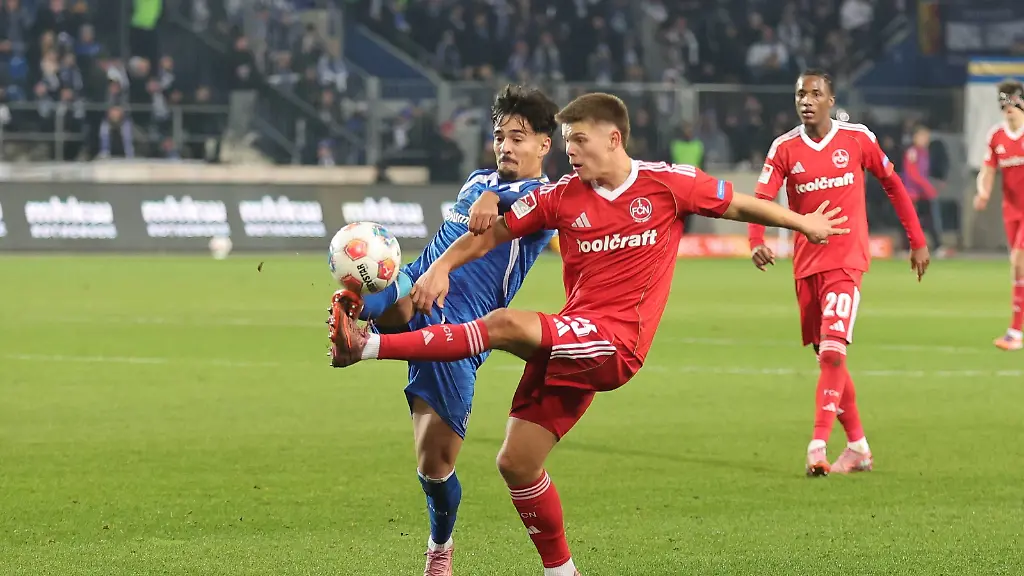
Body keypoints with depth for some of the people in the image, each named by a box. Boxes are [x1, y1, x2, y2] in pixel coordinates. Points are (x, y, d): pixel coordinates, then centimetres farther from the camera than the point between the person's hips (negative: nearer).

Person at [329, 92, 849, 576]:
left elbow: (739, 205, 14)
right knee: (516, 463, 2)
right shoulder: (561, 197, 8)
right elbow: (493, 232, 13)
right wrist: (442, 267, -1)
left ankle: (368, 346, -27)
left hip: (615, 345, -6)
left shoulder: (667, 183, 1)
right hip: (567, 346, 6)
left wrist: (804, 222, 19)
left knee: (506, 324, -27)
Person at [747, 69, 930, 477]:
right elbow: (760, 198, -12)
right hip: (806, 264, 4)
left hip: (847, 259, -4)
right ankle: (858, 446, 23)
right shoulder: (785, 148, 0)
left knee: (832, 351, -19)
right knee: (827, 357, 11)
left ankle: (818, 446, -24)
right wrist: (756, 242, -31)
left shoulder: (857, 139, -2)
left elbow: (892, 185, 10)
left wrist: (918, 241, 11)